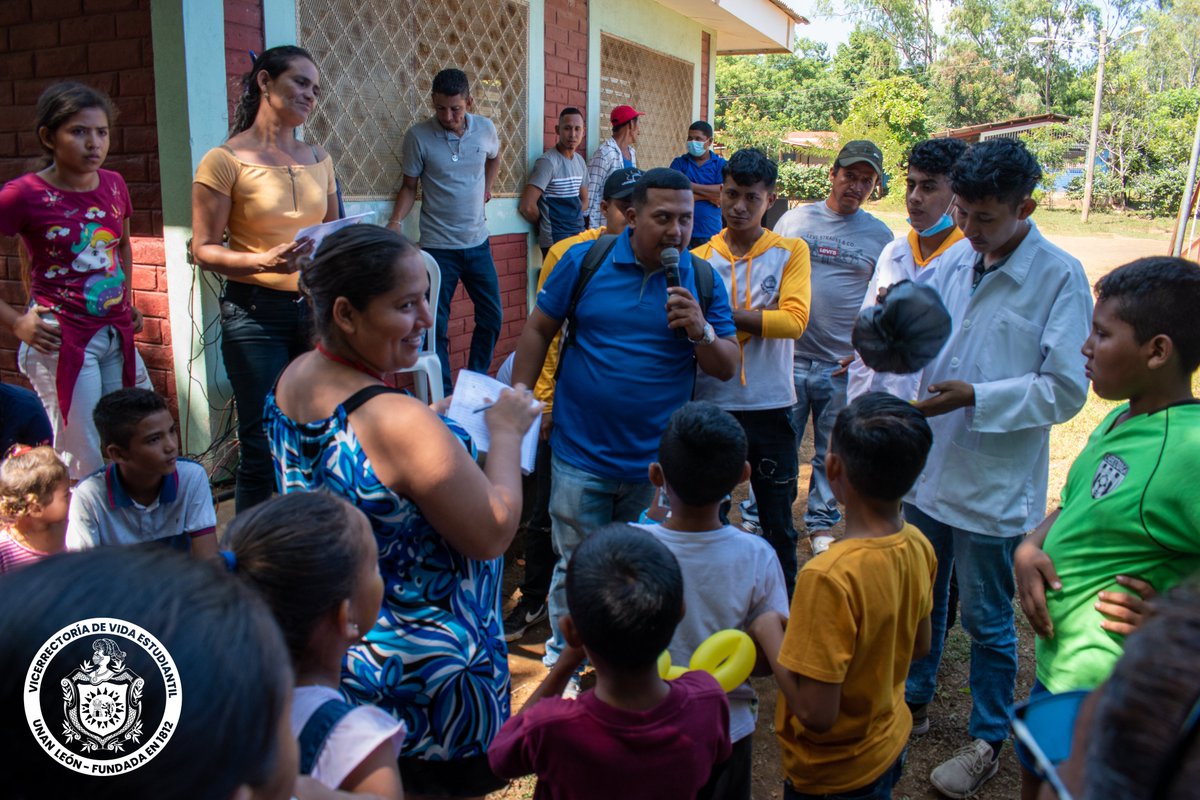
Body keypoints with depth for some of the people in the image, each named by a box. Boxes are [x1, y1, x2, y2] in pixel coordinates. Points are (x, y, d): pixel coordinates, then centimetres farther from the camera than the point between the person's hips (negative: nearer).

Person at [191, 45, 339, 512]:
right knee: (261, 447, 0)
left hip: (315, 308, 5)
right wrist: (265, 262, -22)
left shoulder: (318, 160, 12)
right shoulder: (225, 161, -4)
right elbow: (204, 249, -5)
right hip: (255, 312, -4)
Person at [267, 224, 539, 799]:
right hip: (424, 680, -8)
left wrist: (449, 423, 5)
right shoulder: (403, 424, -34)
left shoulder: (292, 381, -6)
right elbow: (492, 535, -23)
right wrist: (505, 433, -12)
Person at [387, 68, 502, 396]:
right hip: (437, 246, -4)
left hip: (477, 242, 4)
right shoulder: (418, 135, -10)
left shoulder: (485, 128, -1)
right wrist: (396, 220, -17)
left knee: (492, 317, 10)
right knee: (436, 327, -1)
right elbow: (410, 186, -3)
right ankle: (443, 396, 11)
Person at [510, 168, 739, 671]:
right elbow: (539, 330, 3)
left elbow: (727, 368, 0)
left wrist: (700, 330, -20)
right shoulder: (584, 261, -3)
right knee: (577, 571, 10)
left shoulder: (704, 281, 0)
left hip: (658, 463, 2)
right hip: (582, 456, -1)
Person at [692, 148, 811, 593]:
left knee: (778, 523, 12)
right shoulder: (700, 259, 2)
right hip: (711, 406, 1)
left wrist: (724, 314, -23)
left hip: (770, 407, -1)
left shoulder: (791, 252, -1)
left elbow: (795, 320, -16)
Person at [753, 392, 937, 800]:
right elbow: (920, 645, 4)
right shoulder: (918, 547, -12)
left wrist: (769, 631, -19)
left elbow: (816, 713, -30)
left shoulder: (830, 577, -35)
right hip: (889, 746, 6)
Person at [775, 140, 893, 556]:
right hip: (788, 359, 0)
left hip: (843, 366, 0)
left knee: (832, 454, 12)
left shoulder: (880, 235, 5)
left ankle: (821, 523, 28)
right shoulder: (794, 220, 6)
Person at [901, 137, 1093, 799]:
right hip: (928, 468, 6)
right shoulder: (954, 265, 3)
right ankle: (913, 700, 43)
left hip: (994, 484, -5)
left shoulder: (1061, 277, -14)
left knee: (987, 620, 11)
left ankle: (987, 741, 32)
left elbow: (1065, 391, -16)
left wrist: (974, 397, -23)